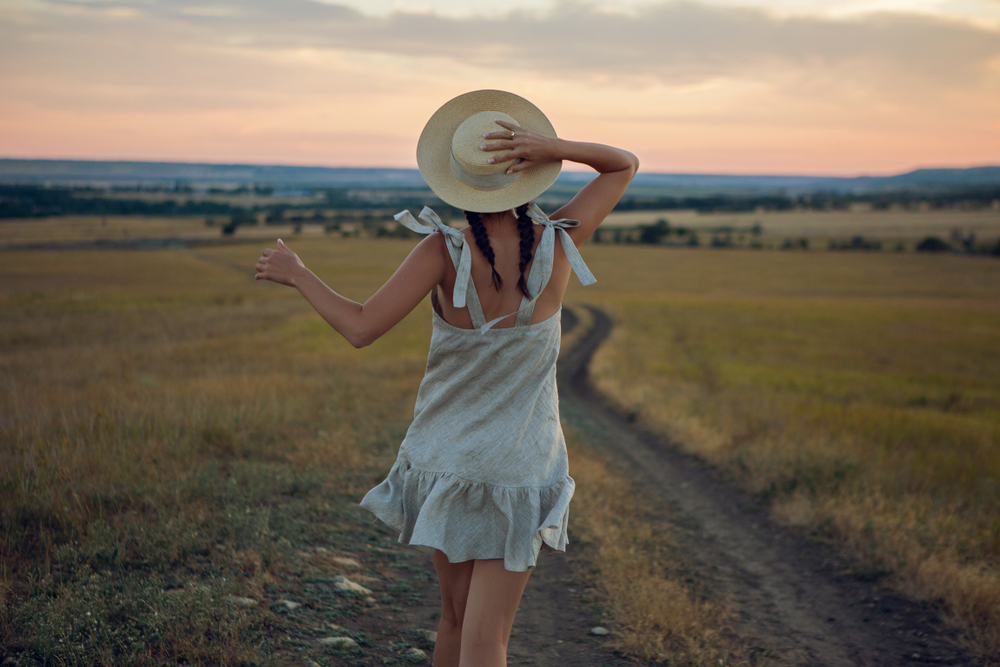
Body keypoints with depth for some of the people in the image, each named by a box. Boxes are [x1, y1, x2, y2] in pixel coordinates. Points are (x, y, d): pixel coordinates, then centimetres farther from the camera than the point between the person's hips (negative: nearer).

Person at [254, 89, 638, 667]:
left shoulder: (445, 250, -18)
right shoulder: (557, 246, -13)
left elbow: (360, 328, -20)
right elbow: (625, 165, 0)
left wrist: (295, 274, -6)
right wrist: (551, 148, -18)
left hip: (445, 462, 1)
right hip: (518, 472, -1)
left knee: (457, 618, 22)